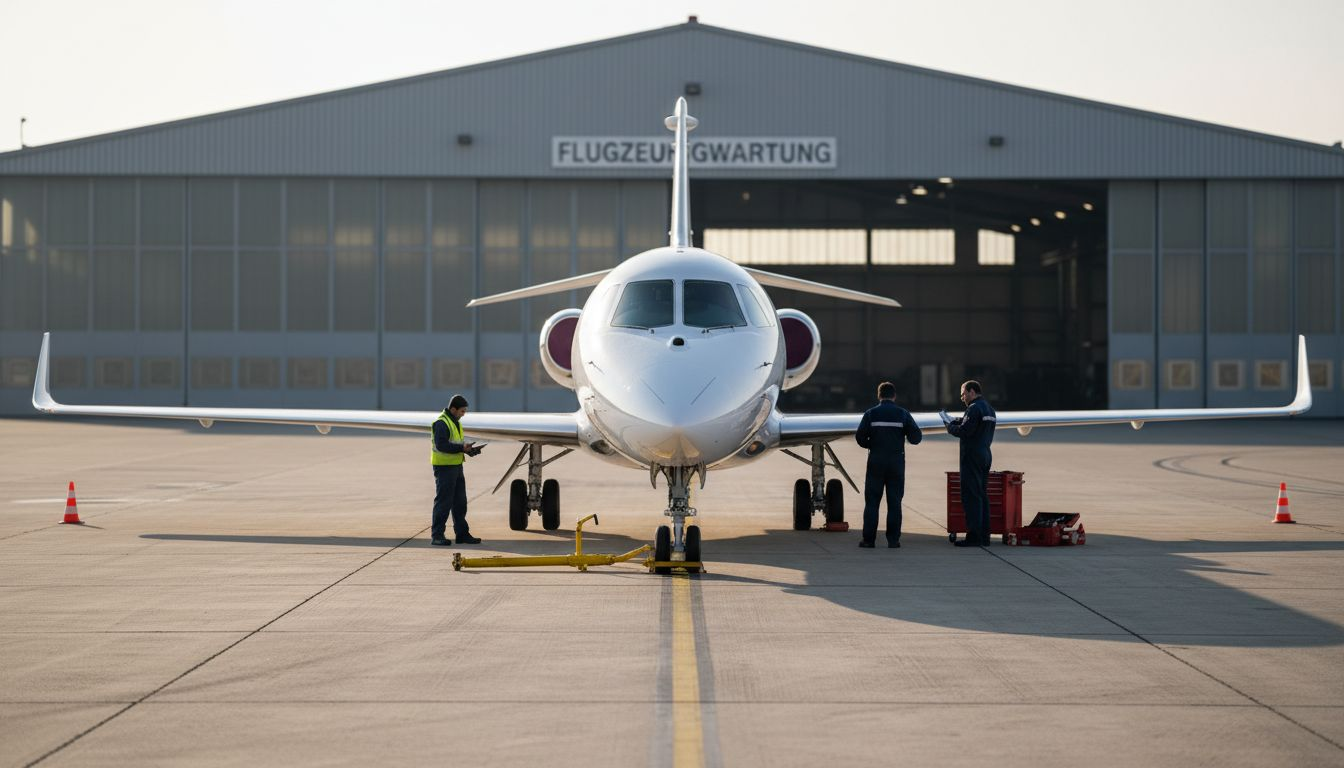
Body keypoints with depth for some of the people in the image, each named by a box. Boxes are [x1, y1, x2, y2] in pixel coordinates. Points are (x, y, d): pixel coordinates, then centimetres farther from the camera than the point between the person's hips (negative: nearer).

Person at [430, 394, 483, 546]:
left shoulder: (455, 422, 16)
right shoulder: (441, 423, -15)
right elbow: (441, 445, -24)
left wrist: (468, 449, 4)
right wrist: (462, 448, -23)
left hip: (456, 466, 10)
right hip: (444, 467, -10)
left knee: (460, 502, 12)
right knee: (443, 502, -6)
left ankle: (462, 533, 19)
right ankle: (436, 535, -1)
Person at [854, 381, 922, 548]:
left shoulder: (870, 414, -1)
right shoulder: (903, 414, 1)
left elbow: (860, 437, -7)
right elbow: (916, 437, -3)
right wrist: (906, 437, 18)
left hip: (876, 461, -1)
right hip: (896, 462, 1)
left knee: (872, 501, 3)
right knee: (894, 502, 5)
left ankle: (868, 539, 0)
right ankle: (893, 539, 2)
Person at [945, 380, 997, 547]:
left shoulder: (974, 408, -13)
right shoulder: (989, 409, 18)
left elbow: (964, 431, -20)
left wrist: (950, 427, -2)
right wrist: (955, 422, 10)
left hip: (972, 457, -10)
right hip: (985, 455, 10)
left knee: (971, 497, -8)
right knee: (982, 496, 11)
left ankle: (974, 536, -10)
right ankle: (984, 536, 13)